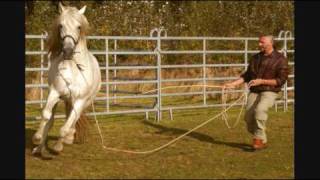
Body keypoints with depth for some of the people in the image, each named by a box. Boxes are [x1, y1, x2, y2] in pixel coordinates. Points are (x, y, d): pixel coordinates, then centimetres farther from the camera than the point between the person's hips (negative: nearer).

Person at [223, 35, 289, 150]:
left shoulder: (280, 59, -5)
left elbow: (281, 80, -9)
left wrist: (261, 81, -16)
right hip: (254, 92, 6)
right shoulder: (255, 58, 13)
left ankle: (259, 139, -20)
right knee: (249, 118, -5)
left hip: (269, 92, -6)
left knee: (260, 109, -32)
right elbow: (247, 75, 16)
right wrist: (233, 84, 2)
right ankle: (262, 141, 16)